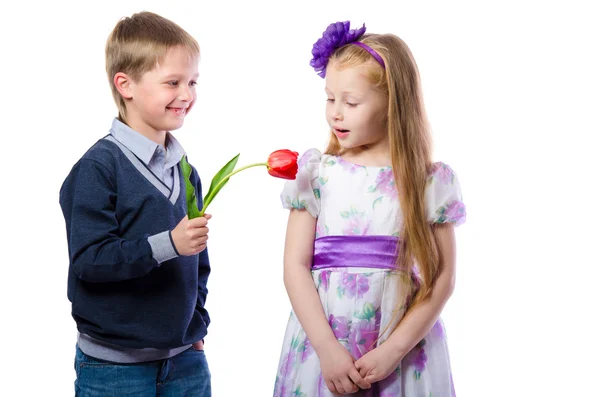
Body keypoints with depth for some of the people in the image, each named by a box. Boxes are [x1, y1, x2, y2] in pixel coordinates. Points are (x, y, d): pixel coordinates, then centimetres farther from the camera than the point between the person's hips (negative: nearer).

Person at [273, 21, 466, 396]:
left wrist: (394, 350, -11)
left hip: (405, 352, 0)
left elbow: (442, 278, -4)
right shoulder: (316, 173, -1)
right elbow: (295, 265, -4)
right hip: (323, 345, 1)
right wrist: (326, 347, -11)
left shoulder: (431, 182, -3)